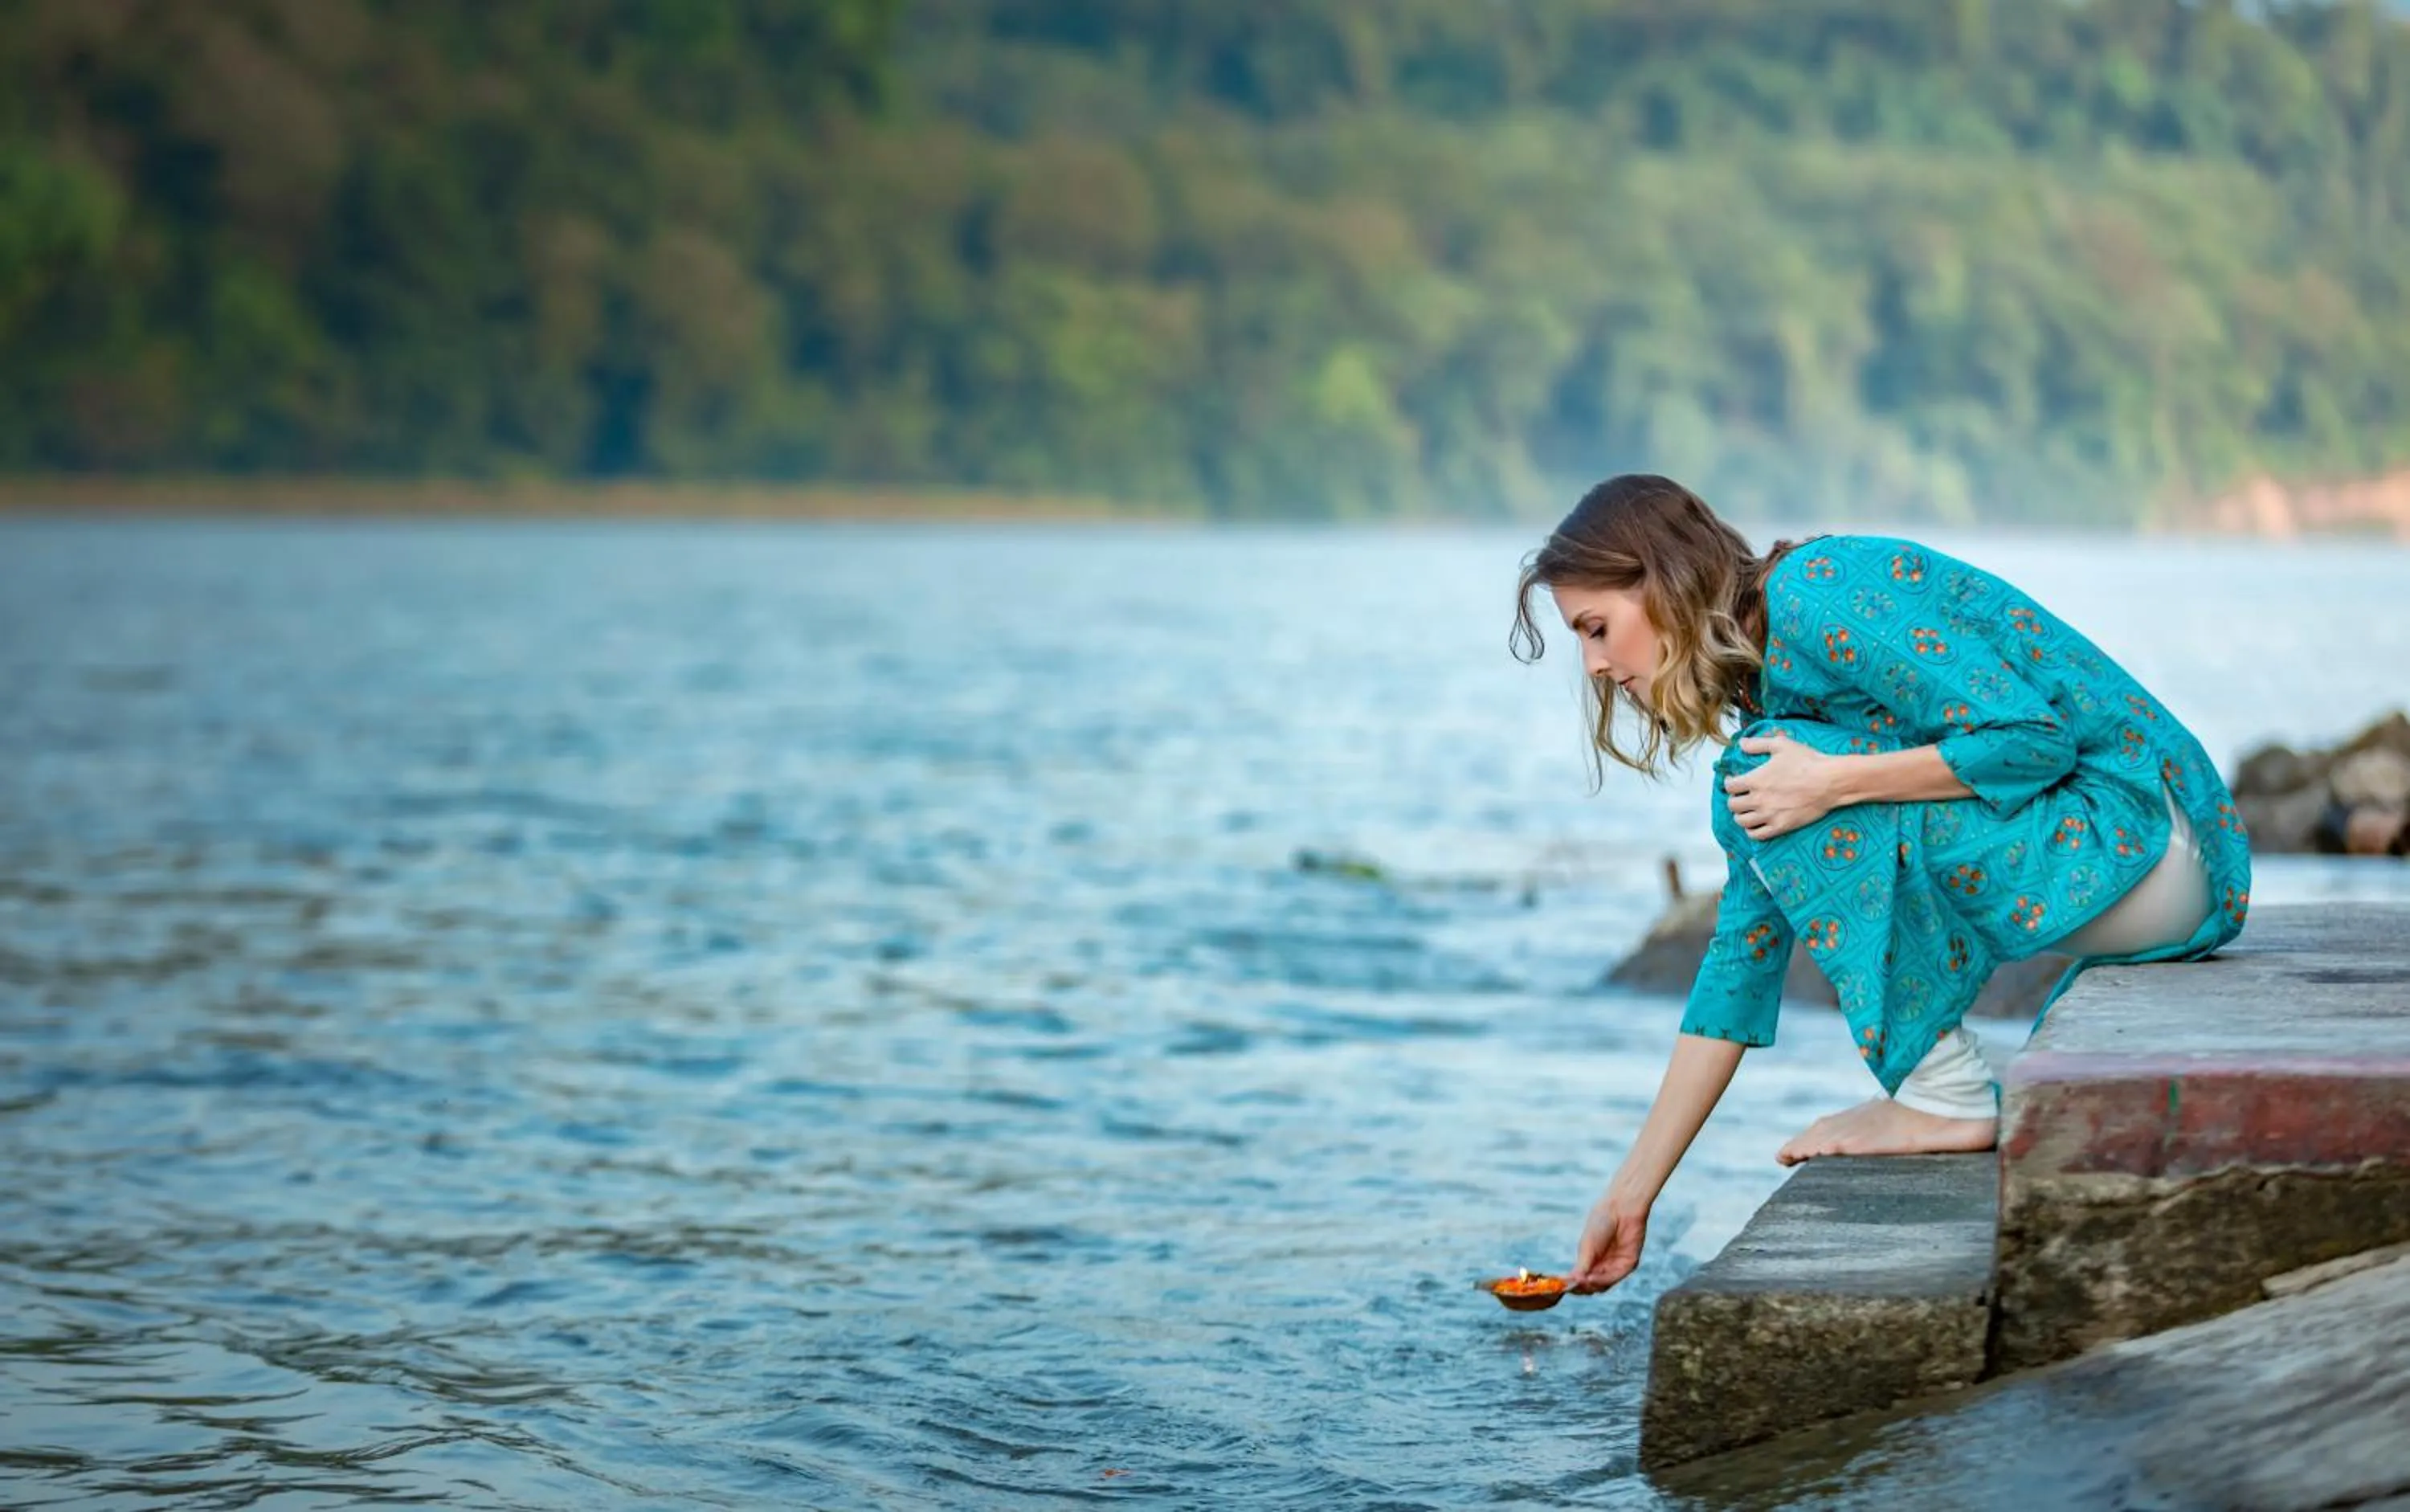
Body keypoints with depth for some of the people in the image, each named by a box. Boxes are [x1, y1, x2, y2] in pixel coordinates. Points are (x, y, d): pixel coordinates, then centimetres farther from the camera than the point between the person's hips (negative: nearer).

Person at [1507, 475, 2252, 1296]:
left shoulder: (1817, 596, -15)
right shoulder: (1762, 693, 13)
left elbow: (2032, 738, -22)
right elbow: (1743, 950, 14)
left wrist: (1833, 783, -23)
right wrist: (1632, 1191, 13)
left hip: (2144, 835, -10)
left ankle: (1946, 1093, -10)